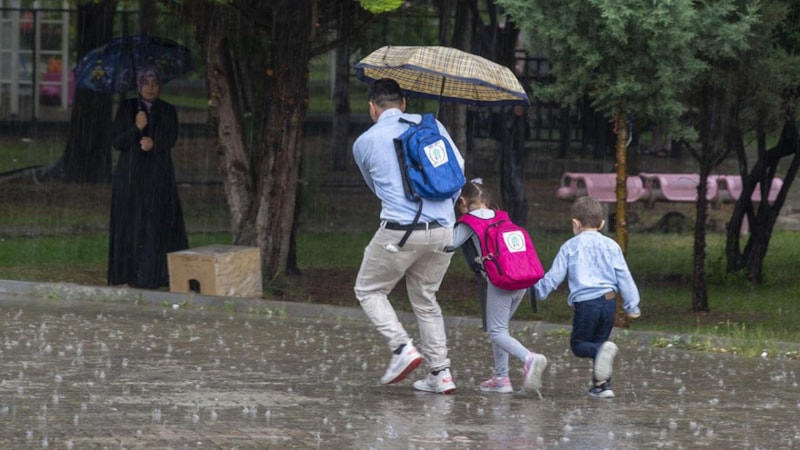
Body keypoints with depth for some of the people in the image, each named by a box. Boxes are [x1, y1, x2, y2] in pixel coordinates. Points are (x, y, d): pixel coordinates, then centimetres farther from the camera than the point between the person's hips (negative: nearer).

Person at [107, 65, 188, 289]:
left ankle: (156, 274, -4)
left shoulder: (168, 111, 8)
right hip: (131, 175, -1)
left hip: (159, 176, 1)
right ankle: (132, 275, -3)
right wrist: (136, 128, -18)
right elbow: (116, 142, -1)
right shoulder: (126, 108, 4)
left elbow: (170, 139, -2)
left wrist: (154, 144, -23)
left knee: (159, 225, -6)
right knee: (132, 225, -4)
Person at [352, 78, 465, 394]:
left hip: (400, 231, -4)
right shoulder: (431, 125, 8)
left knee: (369, 290, 14)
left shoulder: (364, 143, 6)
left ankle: (402, 348, -6)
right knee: (425, 299, 19)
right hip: (443, 231, 4)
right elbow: (458, 167, 8)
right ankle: (440, 372, 12)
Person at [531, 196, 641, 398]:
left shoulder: (570, 247, 3)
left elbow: (554, 276, 5)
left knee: (578, 344, 6)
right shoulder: (611, 246, 9)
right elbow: (624, 277, 9)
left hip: (585, 302, -3)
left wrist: (538, 290, 22)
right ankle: (602, 384, 10)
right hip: (609, 300, 3)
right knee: (599, 341, 17)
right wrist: (631, 305, 15)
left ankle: (603, 350, -26)